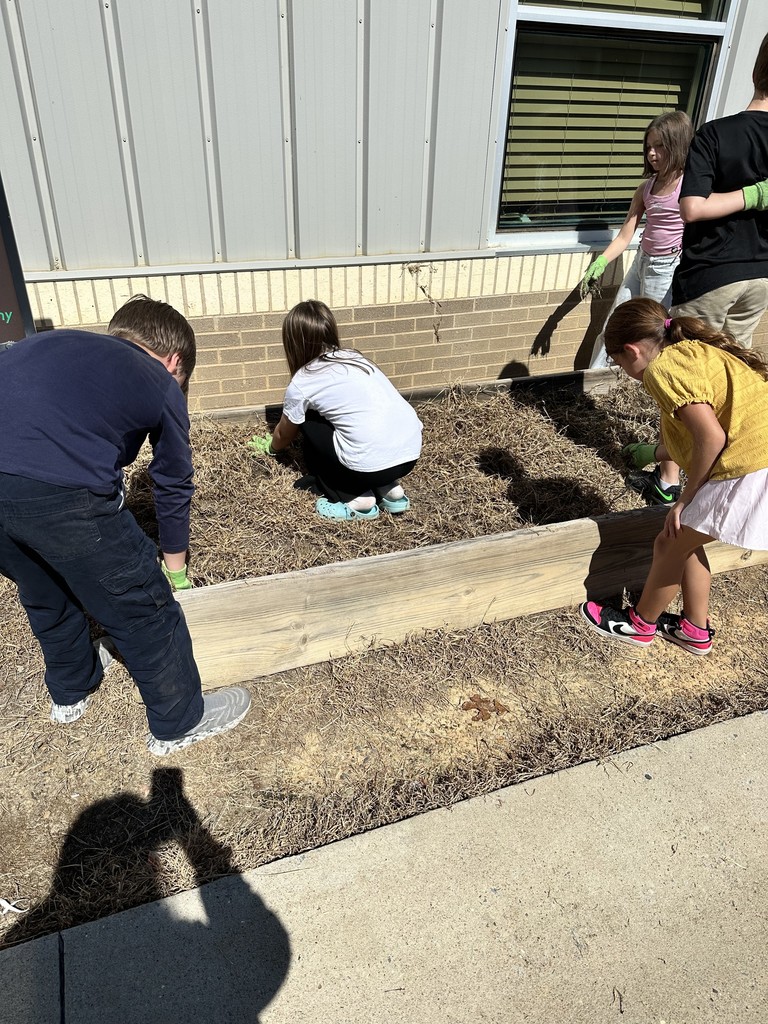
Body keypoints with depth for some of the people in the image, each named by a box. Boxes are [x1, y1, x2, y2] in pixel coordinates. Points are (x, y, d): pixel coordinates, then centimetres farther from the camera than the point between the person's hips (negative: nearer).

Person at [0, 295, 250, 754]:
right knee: (141, 610, 15)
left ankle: (71, 688, 55)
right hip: (61, 492, -6)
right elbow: (174, 487, 22)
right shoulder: (162, 385, 15)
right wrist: (176, 572, 37)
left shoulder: (51, 341, 28)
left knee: (45, 594, 31)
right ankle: (180, 722, 35)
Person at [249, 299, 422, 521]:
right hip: (411, 452, 7)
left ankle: (357, 500, 11)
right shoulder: (354, 358, 20)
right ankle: (390, 489, 20)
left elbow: (284, 435, 22)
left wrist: (269, 447, 47)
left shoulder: (302, 382, 3)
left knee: (309, 424, 19)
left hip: (372, 464, -6)